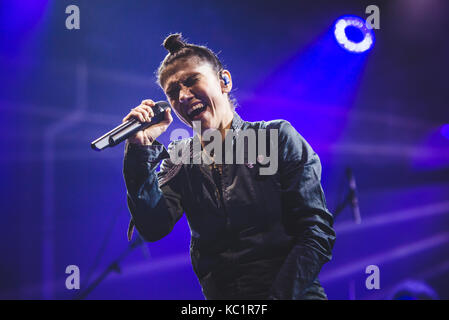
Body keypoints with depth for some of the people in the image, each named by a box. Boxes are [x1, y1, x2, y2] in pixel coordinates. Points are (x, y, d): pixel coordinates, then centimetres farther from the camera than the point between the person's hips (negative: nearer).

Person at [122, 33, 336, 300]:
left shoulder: (276, 136, 4)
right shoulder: (178, 160, 12)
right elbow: (153, 229, -1)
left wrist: (280, 294, -12)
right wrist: (141, 149, -6)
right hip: (220, 293, 2)